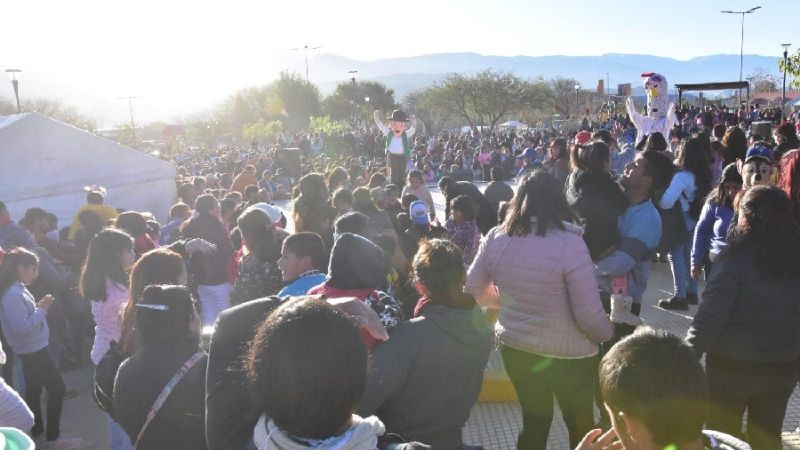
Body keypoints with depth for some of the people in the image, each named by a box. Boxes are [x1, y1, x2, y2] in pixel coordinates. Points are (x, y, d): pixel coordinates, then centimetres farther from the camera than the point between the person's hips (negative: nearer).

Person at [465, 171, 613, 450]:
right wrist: (608, 333, 0)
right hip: (569, 355, -3)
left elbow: (472, 291, 3)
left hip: (515, 348, 4)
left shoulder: (496, 238, -9)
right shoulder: (569, 243, -23)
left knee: (534, 423, 25)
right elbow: (590, 316, -21)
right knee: (581, 426, 23)